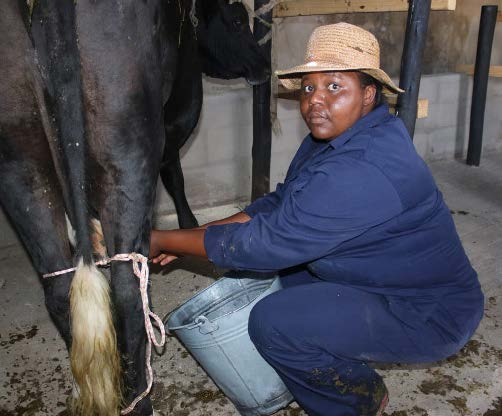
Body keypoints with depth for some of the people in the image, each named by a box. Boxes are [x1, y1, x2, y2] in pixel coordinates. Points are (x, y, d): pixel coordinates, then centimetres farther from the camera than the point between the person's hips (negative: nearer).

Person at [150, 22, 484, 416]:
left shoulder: (362, 171, -32)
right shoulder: (336, 136, 1)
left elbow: (266, 243, -29)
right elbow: (276, 205, 5)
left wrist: (163, 241, -18)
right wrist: (197, 234, -4)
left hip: (429, 315, -9)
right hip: (382, 282, 10)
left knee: (273, 322, -22)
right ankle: (345, 355, 21)